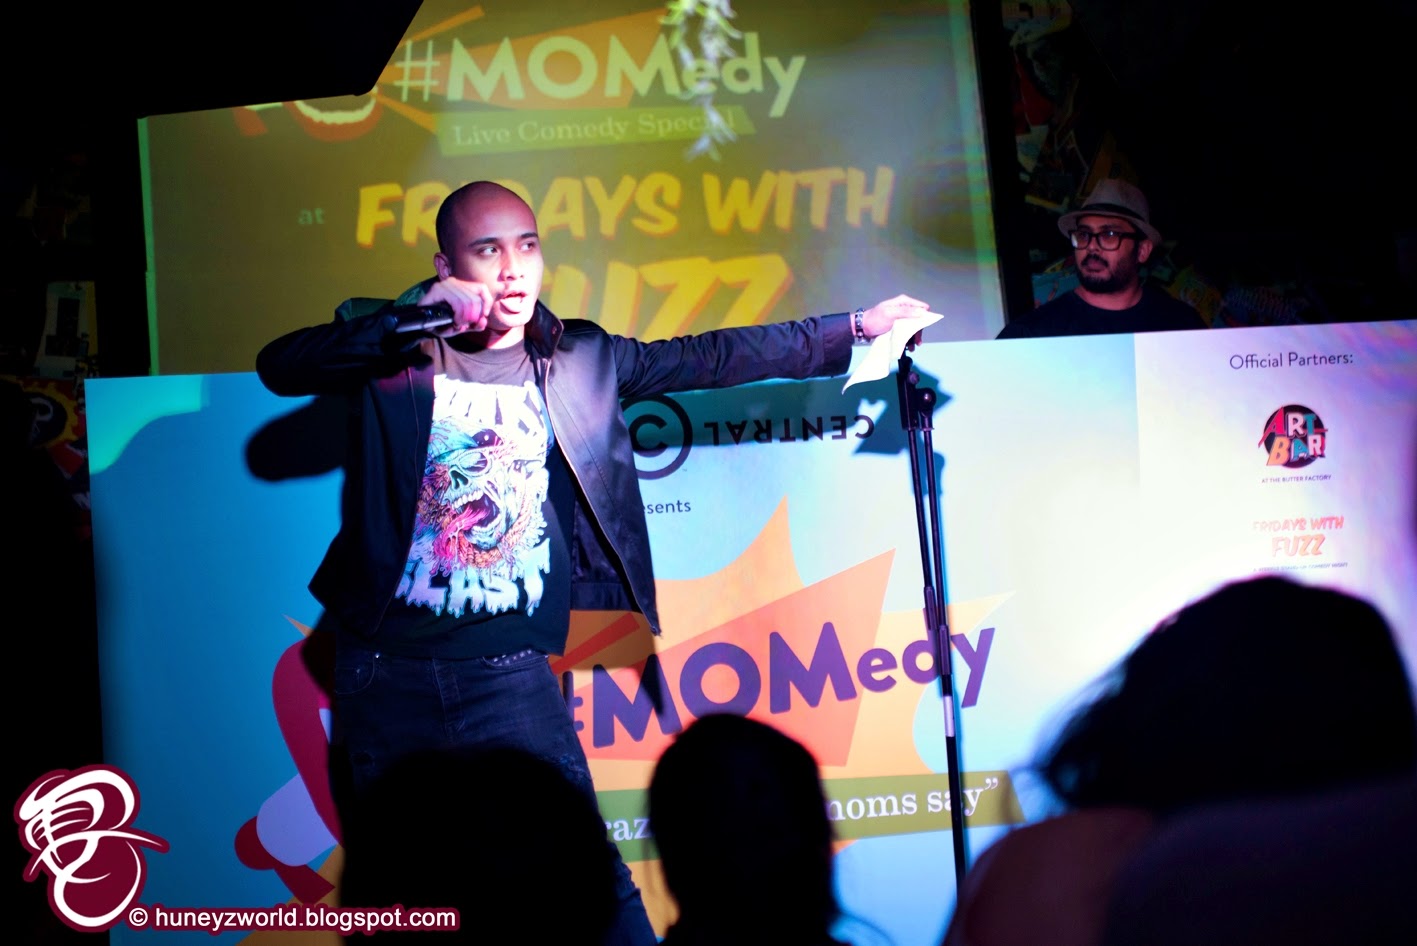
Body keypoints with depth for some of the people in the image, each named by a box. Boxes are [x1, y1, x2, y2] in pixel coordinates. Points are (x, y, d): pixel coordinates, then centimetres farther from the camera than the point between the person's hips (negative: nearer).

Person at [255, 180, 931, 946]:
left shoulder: (578, 358, 8)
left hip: (509, 672, 1)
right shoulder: (392, 350, 0)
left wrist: (856, 328, 6)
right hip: (387, 670, 0)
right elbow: (279, 367, -14)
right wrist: (409, 316, -26)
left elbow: (709, 359, 9)